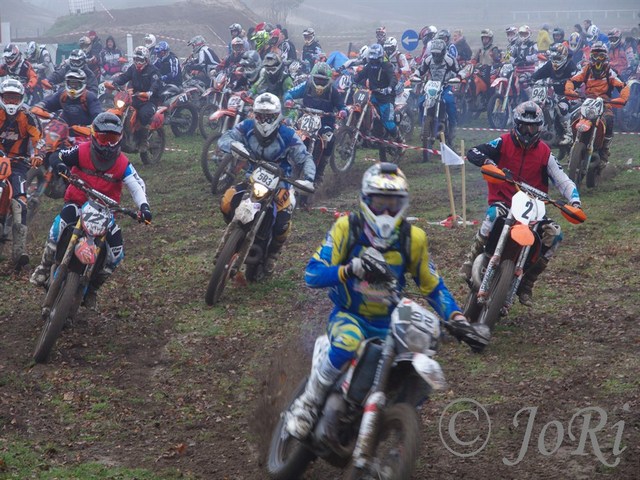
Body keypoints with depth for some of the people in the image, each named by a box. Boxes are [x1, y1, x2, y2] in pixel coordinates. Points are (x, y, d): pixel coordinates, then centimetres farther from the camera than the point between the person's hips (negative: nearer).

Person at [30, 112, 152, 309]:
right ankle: (44, 267, -21)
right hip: (77, 203, -3)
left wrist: (143, 206, -30)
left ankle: (92, 288, 11)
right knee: (62, 222, -37)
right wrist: (60, 165, -33)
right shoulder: (82, 151, -9)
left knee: (116, 252, -10)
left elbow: (136, 186, -11)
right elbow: (54, 157, -8)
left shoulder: (122, 163, -6)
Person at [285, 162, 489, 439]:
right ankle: (307, 403, -19)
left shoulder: (413, 238, -2)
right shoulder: (347, 228, -10)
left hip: (389, 323, 4)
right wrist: (350, 270, -36)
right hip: (349, 317, -4)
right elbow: (312, 275, -17)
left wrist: (457, 320, -9)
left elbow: (433, 286, 7)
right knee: (348, 342, -39)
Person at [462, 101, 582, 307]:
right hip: (502, 201, -3)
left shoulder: (544, 152, 6)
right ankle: (472, 259, -21)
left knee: (554, 234, -19)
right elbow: (472, 153, -13)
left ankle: (527, 282, -6)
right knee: (495, 215, -40)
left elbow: (562, 180, 3)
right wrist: (488, 162, -35)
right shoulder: (503, 143, -2)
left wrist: (575, 201, -16)